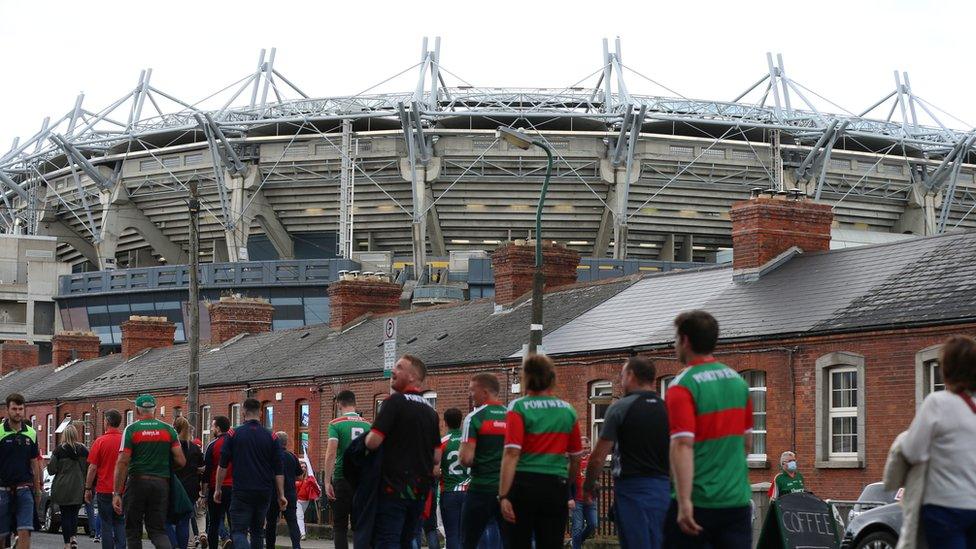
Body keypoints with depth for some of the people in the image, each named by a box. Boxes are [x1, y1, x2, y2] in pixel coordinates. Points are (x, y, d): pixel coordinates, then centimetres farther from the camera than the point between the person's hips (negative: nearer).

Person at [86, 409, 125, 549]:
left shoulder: (100, 441, -8)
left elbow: (93, 468, -7)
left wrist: (88, 488, 2)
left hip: (104, 490, -3)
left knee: (106, 525, 3)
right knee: (120, 524, 9)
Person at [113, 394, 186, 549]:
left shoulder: (131, 429, -3)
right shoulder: (168, 429, 5)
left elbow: (122, 463, -9)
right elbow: (181, 461, 1)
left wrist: (117, 493, -8)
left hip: (137, 482, -2)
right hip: (161, 483, 2)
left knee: (133, 531, 9)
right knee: (158, 530, 6)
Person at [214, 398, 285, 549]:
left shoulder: (233, 434, -2)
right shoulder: (271, 437, 4)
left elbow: (223, 466, -1)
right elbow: (278, 470, 4)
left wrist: (218, 489, 9)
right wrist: (281, 495, 9)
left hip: (241, 492, -3)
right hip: (264, 492, 3)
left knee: (238, 531, -6)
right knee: (258, 531, 17)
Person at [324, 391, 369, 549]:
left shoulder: (336, 424, -4)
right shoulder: (367, 425, 8)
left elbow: (331, 454, -12)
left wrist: (327, 481, -11)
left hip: (342, 478, -3)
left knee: (340, 525, 2)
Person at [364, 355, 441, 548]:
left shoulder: (395, 402, -10)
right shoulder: (430, 411, 13)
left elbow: (373, 442, -17)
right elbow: (436, 458, 13)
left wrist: (367, 437, 4)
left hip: (394, 488, -7)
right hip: (420, 491, 7)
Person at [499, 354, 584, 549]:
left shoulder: (519, 408, -5)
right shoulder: (568, 410, 7)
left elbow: (512, 454, -14)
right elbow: (576, 458, 13)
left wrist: (504, 495, -16)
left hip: (524, 484, -3)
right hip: (557, 487, 3)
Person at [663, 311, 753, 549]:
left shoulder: (682, 386, -11)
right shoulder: (738, 381, 10)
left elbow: (683, 445, -21)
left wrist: (684, 503, -24)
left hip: (699, 502, -5)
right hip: (738, 500, 5)